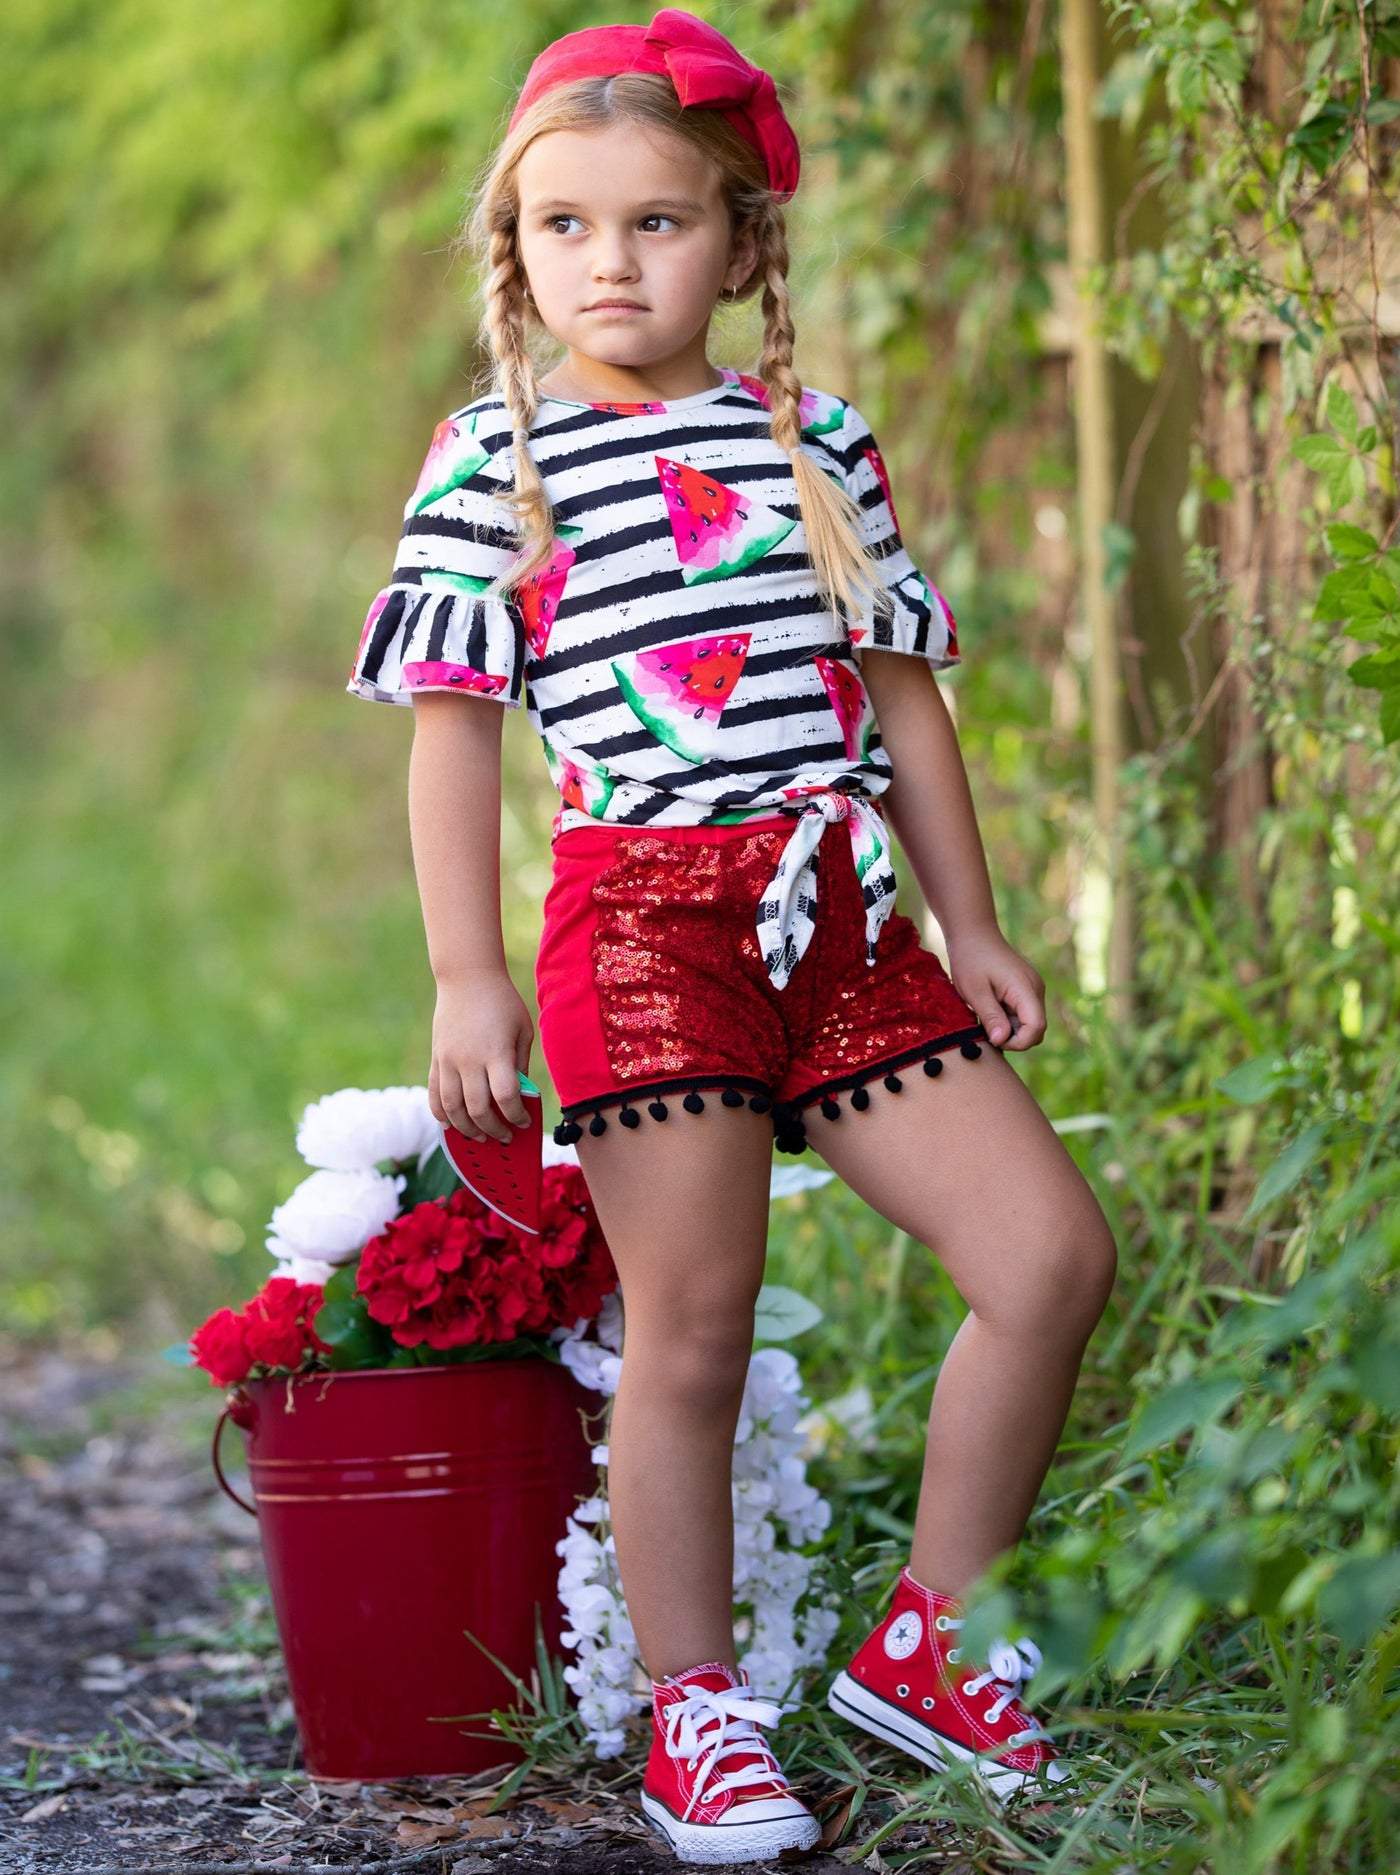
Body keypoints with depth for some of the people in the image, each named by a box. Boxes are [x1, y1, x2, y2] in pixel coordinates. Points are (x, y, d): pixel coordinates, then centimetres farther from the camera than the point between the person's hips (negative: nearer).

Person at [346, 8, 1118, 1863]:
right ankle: (694, 1709, 12)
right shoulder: (494, 461, 3)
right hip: (644, 921, -4)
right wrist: (468, 977, -5)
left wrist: (972, 927, 15)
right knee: (691, 1337, -3)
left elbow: (903, 697, 17)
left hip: (845, 921, 4)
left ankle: (928, 1640, 13)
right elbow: (453, 727, 1)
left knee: (1052, 1256, -1)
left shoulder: (820, 439, 13)